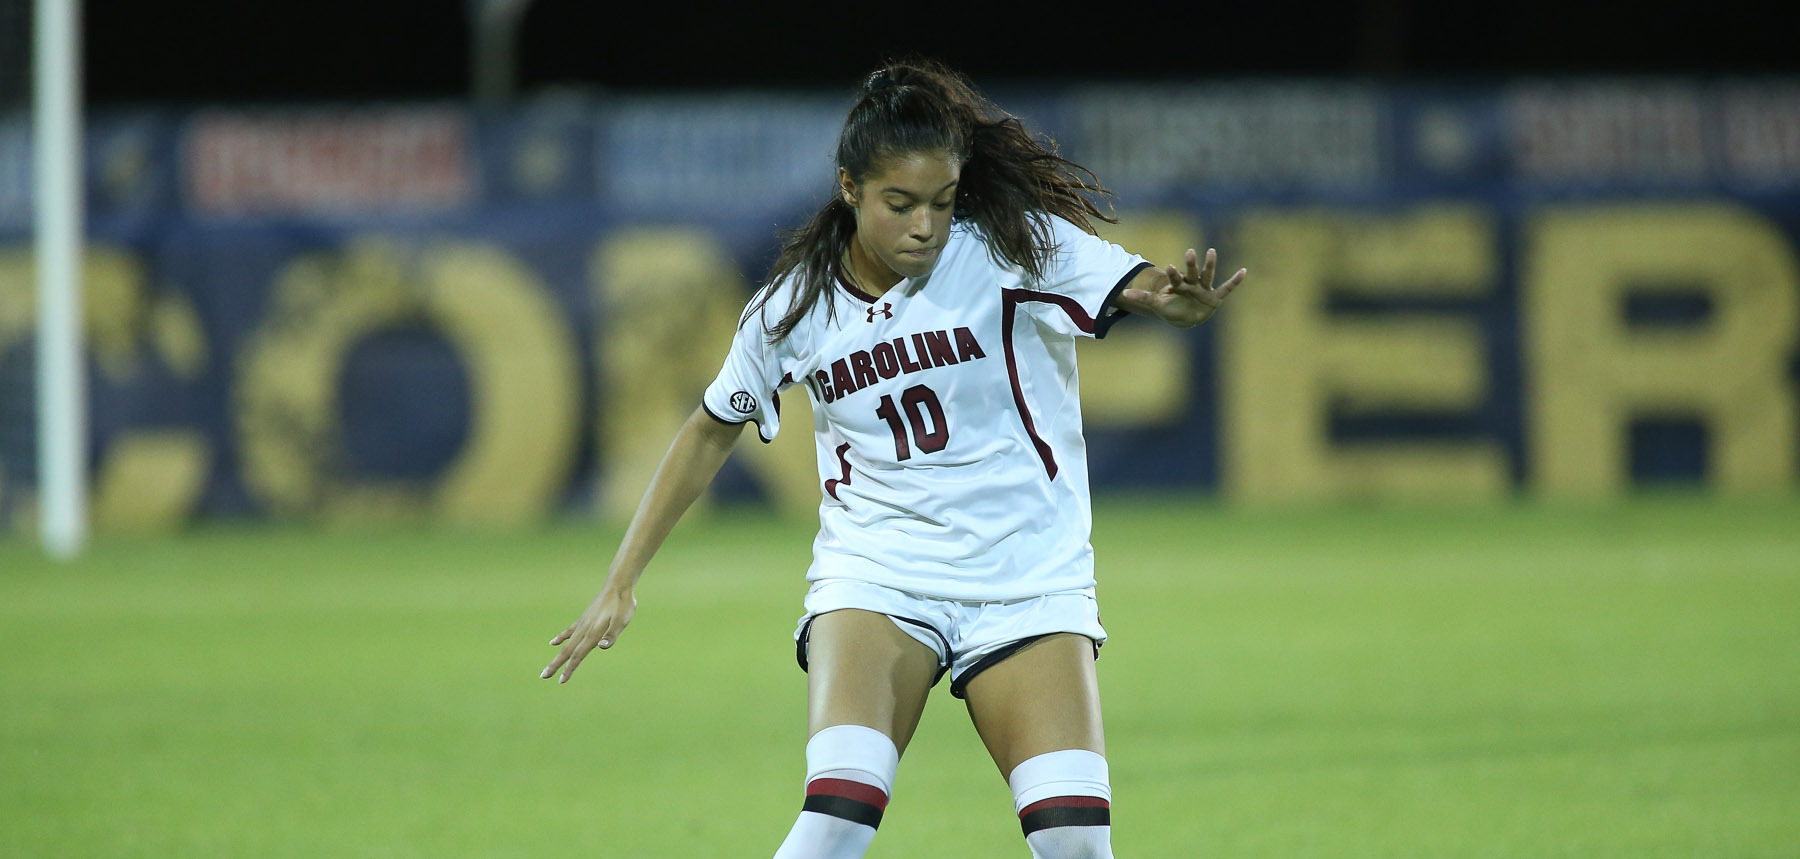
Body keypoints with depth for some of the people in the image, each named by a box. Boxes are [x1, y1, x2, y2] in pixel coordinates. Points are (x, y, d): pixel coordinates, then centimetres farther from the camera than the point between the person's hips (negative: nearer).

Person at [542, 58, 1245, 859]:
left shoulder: (1010, 245, -9)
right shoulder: (793, 306, -2)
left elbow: (1137, 285, -22)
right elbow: (710, 433, 12)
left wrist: (1179, 300, -47)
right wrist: (620, 582, 11)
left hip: (1028, 577, 0)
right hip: (874, 575, 0)